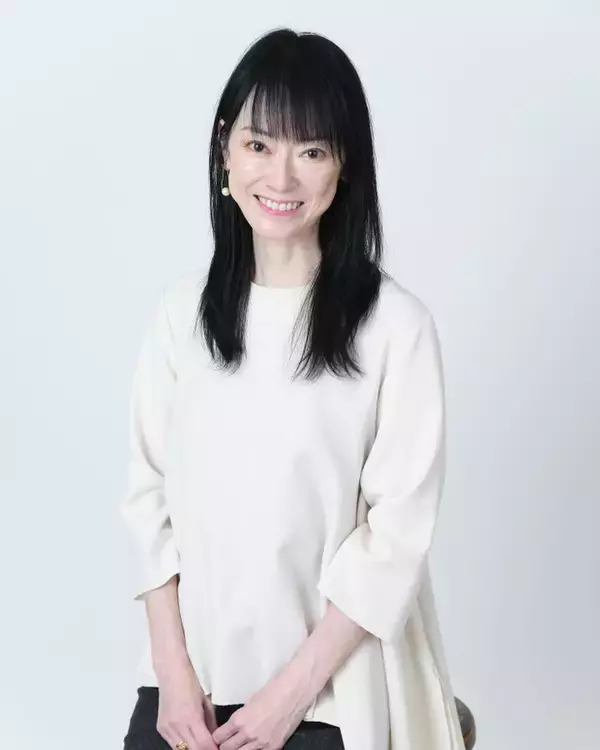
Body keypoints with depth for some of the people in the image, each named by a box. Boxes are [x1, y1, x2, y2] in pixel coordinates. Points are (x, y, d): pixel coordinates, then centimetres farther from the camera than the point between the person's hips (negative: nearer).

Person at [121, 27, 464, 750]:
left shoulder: (396, 325, -13)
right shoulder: (181, 307, -1)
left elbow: (397, 534, -12)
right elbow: (149, 495, 1)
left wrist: (292, 690, -11)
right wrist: (172, 670, -5)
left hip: (329, 691, -3)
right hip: (187, 673, 3)